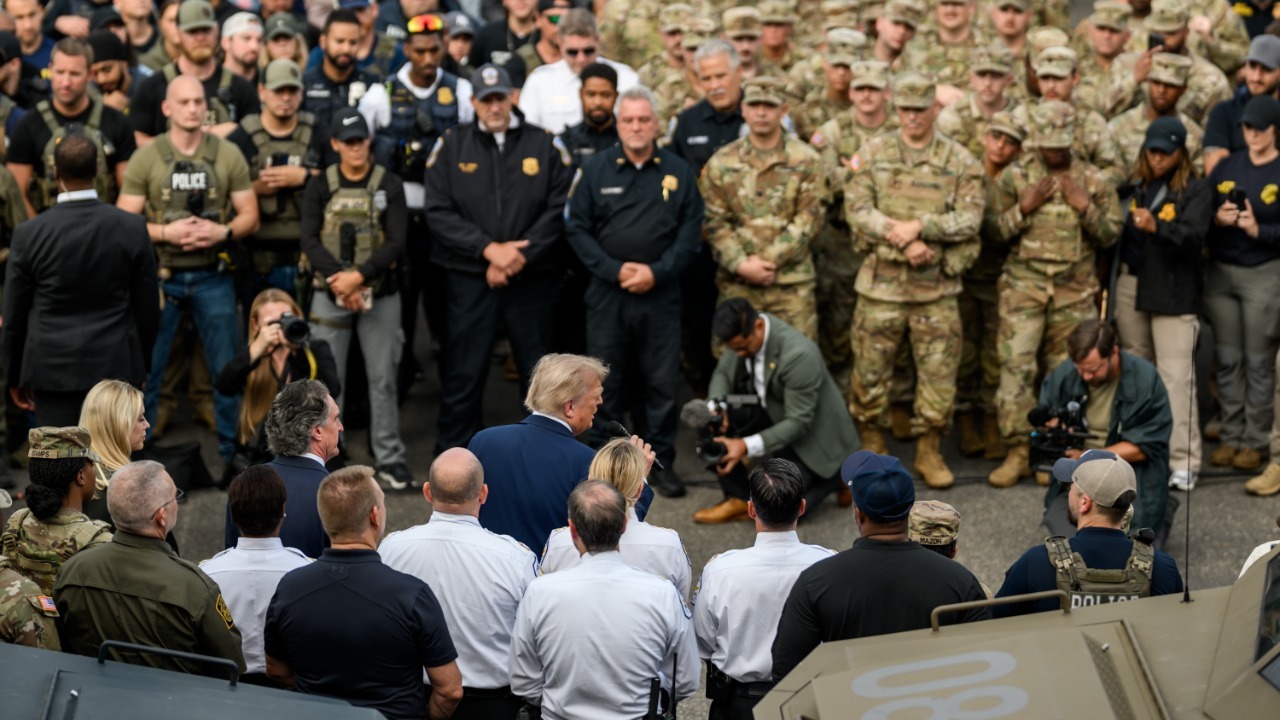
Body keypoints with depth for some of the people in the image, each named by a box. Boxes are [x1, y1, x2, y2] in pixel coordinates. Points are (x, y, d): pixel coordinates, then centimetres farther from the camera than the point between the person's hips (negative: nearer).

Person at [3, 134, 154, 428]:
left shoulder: (28, 234, -9)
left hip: (53, 370, -1)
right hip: (115, 367, 1)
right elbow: (147, 308, 1)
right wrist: (142, 365, 15)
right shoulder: (133, 228, -6)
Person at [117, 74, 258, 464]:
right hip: (160, 275, -1)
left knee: (227, 369, 7)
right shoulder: (146, 157, -3)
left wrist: (222, 231, -15)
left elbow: (249, 215, 4)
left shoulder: (228, 154, 1)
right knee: (146, 368, 5)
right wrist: (167, 232, -18)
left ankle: (233, 451, 19)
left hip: (213, 276, 1)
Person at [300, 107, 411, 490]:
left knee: (383, 378, 1)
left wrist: (359, 276, -18)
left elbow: (397, 242, -6)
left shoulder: (389, 185, 2)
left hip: (381, 294, -1)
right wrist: (338, 279, -18)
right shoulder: (320, 186, 5)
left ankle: (390, 459, 7)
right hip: (330, 294, 1)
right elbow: (310, 239, -3)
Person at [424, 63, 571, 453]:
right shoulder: (450, 147, 3)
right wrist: (490, 249, -15)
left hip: (533, 279, 0)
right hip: (469, 279, 0)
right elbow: (438, 212, -5)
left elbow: (559, 210, -4)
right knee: (463, 377, 4)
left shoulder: (545, 145, 3)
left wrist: (519, 256, -13)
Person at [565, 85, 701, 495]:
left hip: (660, 294, 1)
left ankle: (661, 459, 14)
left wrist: (657, 272, -10)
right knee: (606, 380, 4)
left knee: (662, 380, 4)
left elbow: (690, 231, 2)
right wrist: (613, 270, -11)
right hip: (607, 292, 0)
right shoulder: (595, 170, 3)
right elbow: (576, 228, 0)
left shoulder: (678, 172, 5)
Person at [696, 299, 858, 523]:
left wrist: (747, 446, -37)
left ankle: (833, 477, 11)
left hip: (810, 430, -7)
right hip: (772, 411, 7)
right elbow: (723, 373, 0)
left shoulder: (798, 354, -36)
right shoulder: (742, 331, -15)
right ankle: (738, 498, 0)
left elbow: (798, 422, -30)